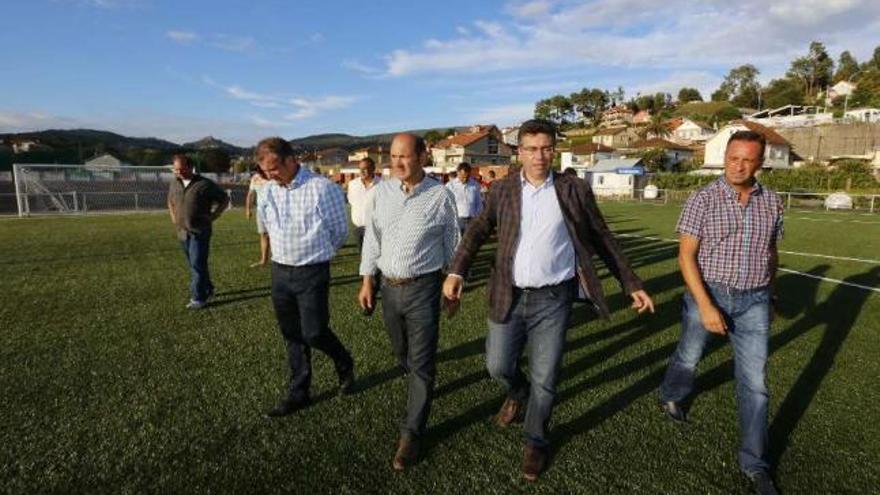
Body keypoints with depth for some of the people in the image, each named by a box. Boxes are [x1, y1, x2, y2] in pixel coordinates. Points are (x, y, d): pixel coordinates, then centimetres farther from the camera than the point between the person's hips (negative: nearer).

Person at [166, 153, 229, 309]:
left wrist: (212, 216, -5)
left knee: (198, 265, -8)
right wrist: (174, 218, 16)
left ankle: (198, 298, -1)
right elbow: (170, 202, 28)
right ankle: (207, 289, 29)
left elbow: (224, 199, -2)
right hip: (182, 232, 6)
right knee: (194, 264, 14)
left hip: (200, 232, -6)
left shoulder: (205, 184, -9)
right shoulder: (174, 183, 9)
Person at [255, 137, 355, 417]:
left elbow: (340, 232, -5)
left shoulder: (322, 188, -15)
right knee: (292, 336, 13)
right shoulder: (268, 191, 3)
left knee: (314, 334, -2)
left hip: (312, 273, -5)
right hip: (280, 272, 6)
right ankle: (299, 392, 27)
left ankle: (345, 365, 29)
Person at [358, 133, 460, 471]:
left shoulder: (440, 195, -9)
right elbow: (372, 237, 6)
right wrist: (366, 280, 6)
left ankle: (411, 434, 16)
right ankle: (418, 389, 51)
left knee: (421, 363, 2)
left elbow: (452, 243, -1)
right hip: (389, 287, 4)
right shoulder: (382, 190, 0)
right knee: (402, 354, 22)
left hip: (423, 288, -4)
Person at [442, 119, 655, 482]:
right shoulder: (502, 189, 2)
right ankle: (517, 393, 49)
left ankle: (535, 442, 35)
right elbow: (479, 230, 2)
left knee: (544, 379, 8)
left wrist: (632, 285, 3)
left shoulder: (575, 191, -2)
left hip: (553, 300, -1)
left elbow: (602, 240, 4)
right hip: (509, 297, 2)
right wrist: (456, 271, -11)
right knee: (497, 366, 12)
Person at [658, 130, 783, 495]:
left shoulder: (771, 202, 1)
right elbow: (686, 255, -14)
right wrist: (705, 305, -21)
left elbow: (771, 252, 14)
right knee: (689, 357, 18)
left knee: (755, 382, 5)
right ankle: (671, 396, 50)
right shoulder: (703, 200, -11)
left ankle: (754, 463, 20)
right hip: (708, 295, -2)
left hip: (753, 302, 3)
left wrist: (766, 294, 20)